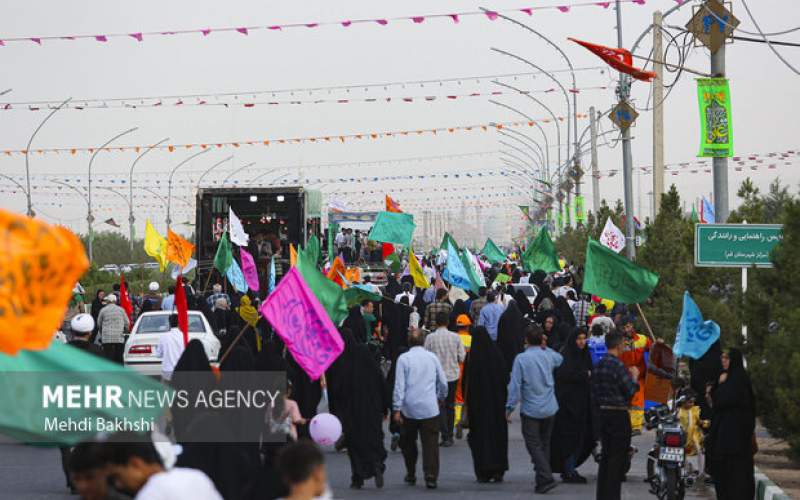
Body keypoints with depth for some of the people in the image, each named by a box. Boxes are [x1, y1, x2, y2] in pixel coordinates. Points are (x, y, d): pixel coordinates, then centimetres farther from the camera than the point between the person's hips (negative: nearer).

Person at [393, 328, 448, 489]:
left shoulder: (403, 358, -1)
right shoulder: (432, 357, 6)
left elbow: (399, 385, -6)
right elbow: (443, 382, 13)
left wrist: (397, 409, -4)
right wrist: (441, 397, 32)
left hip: (409, 409, -1)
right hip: (430, 408, 1)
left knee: (408, 442, 16)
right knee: (431, 443, -1)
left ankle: (411, 475, 22)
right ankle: (431, 477, -12)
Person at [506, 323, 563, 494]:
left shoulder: (521, 358, -15)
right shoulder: (548, 355, 0)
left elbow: (515, 384, -15)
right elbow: (560, 359, 26)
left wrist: (510, 407, -8)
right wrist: (544, 346, 20)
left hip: (531, 410, -5)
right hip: (549, 409, 5)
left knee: (534, 445, -1)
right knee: (545, 444, 15)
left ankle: (546, 478, -15)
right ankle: (542, 479, 20)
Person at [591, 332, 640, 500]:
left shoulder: (598, 366, 7)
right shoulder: (618, 366, -17)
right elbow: (630, 391, -14)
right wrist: (634, 377, 2)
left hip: (602, 414, 8)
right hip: (618, 415, -8)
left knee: (605, 456, 16)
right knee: (618, 457, -1)